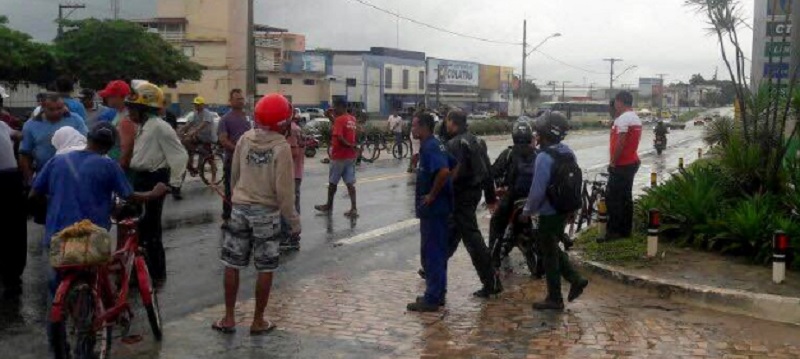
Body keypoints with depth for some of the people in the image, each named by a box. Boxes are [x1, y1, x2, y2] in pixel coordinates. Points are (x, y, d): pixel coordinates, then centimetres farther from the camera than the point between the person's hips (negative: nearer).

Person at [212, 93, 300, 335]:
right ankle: (258, 321, 13)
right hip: (267, 212, -4)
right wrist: (293, 220, -7)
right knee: (265, 269, 7)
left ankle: (229, 318, 18)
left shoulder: (244, 139, -1)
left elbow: (234, 174, 10)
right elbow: (283, 189, -16)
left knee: (232, 265, 12)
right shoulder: (281, 146, -15)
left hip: (240, 208, 4)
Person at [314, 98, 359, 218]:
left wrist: (349, 146, -15)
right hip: (351, 156, 7)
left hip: (339, 156, -7)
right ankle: (353, 209, -3)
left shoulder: (339, 120, -15)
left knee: (333, 182, 10)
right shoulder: (352, 119, 10)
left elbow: (339, 137, -25)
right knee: (350, 183, 3)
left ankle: (329, 206, 24)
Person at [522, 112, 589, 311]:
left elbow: (538, 190, -24)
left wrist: (527, 210, -10)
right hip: (565, 210, 8)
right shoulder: (568, 152, 3)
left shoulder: (544, 158, -23)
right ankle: (575, 279, 19)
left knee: (549, 254, 4)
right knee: (553, 248, 24)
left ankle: (554, 299, 13)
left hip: (549, 213, -8)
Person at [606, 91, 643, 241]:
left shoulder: (623, 119, -18)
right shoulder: (636, 118, 14)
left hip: (621, 165, -10)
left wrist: (613, 162, -16)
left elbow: (620, 143, -23)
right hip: (632, 162, 10)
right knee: (626, 197, 13)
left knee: (613, 199, -7)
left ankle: (614, 231, -7)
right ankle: (626, 230, 18)